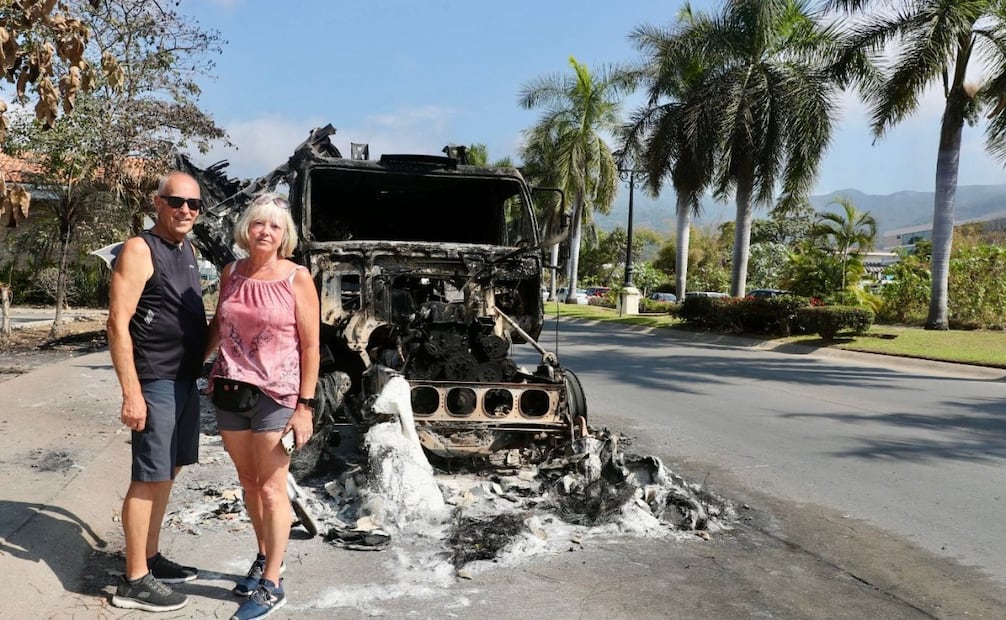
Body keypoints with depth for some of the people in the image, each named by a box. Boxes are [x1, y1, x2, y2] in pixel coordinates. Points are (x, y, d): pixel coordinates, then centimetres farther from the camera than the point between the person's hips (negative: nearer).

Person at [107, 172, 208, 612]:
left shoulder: (187, 249, 14)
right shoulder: (140, 250, -11)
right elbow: (118, 323, -17)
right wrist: (131, 392, -21)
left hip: (186, 380, 8)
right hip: (155, 383, -8)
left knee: (168, 472, 15)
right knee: (149, 477, -3)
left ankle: (151, 558, 27)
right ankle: (134, 581, 6)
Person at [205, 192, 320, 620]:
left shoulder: (297, 278, -8)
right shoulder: (231, 273, 5)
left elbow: (311, 346, -8)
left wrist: (305, 405, -11)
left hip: (275, 395, -5)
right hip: (229, 391, 5)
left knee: (271, 489, 1)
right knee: (248, 483, 15)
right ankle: (264, 558, 35)